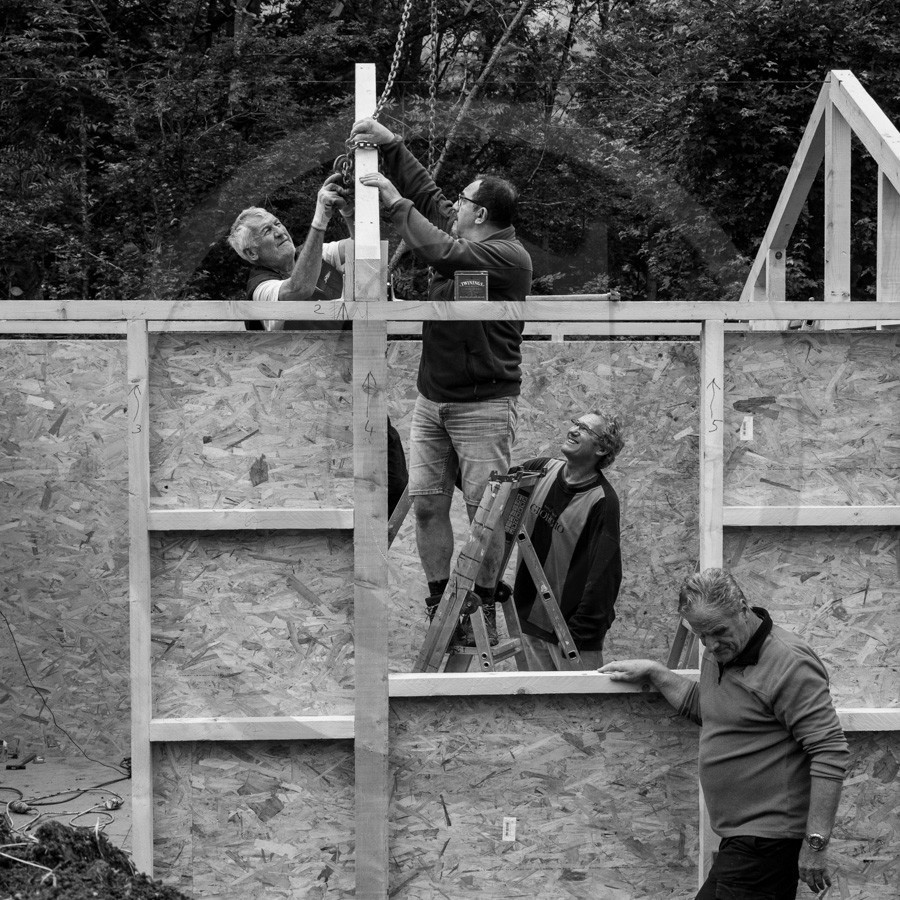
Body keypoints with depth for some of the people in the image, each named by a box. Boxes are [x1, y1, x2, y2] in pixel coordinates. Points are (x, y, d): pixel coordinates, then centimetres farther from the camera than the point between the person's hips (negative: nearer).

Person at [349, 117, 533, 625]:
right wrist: (389, 143, 16)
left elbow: (443, 253, -25)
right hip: (432, 398, 8)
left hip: (483, 404, -8)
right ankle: (440, 603, 10)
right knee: (426, 503, 4)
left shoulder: (508, 255, -13)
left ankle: (485, 607, 1)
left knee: (485, 512, -6)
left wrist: (396, 202, -17)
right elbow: (427, 191, 22)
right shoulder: (462, 236, 12)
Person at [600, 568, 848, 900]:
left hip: (767, 841, -9)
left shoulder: (789, 662, -17)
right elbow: (701, 707, 35)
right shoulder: (720, 654, 13)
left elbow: (830, 751, -20)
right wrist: (654, 672, 23)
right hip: (743, 836, 9)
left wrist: (816, 842, -22)